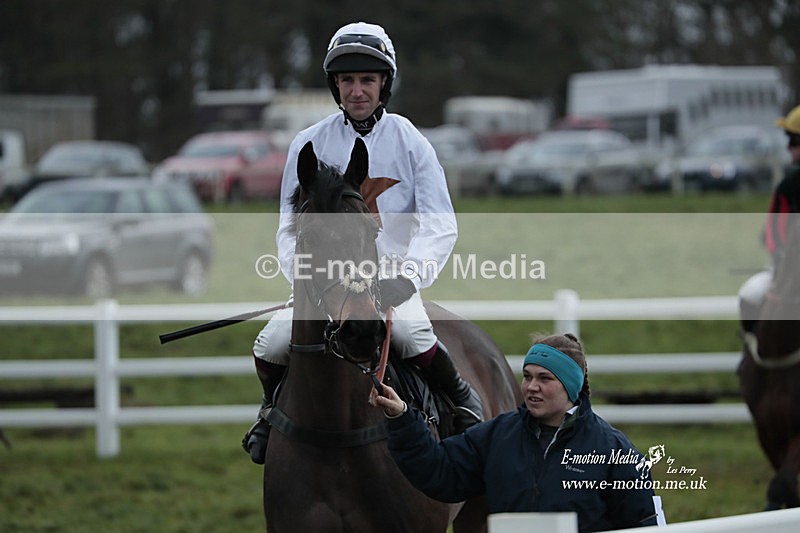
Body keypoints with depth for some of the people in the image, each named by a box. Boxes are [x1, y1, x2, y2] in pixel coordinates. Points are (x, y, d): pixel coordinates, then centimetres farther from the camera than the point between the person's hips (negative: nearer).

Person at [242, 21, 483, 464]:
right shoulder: (309, 145, 5)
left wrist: (408, 275, -23)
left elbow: (440, 225, -5)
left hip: (392, 275, -2)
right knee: (269, 348, -19)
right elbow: (289, 228, 6)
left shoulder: (410, 143, 1)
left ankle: (460, 398, -2)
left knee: (412, 337, -33)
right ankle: (274, 407, 16)